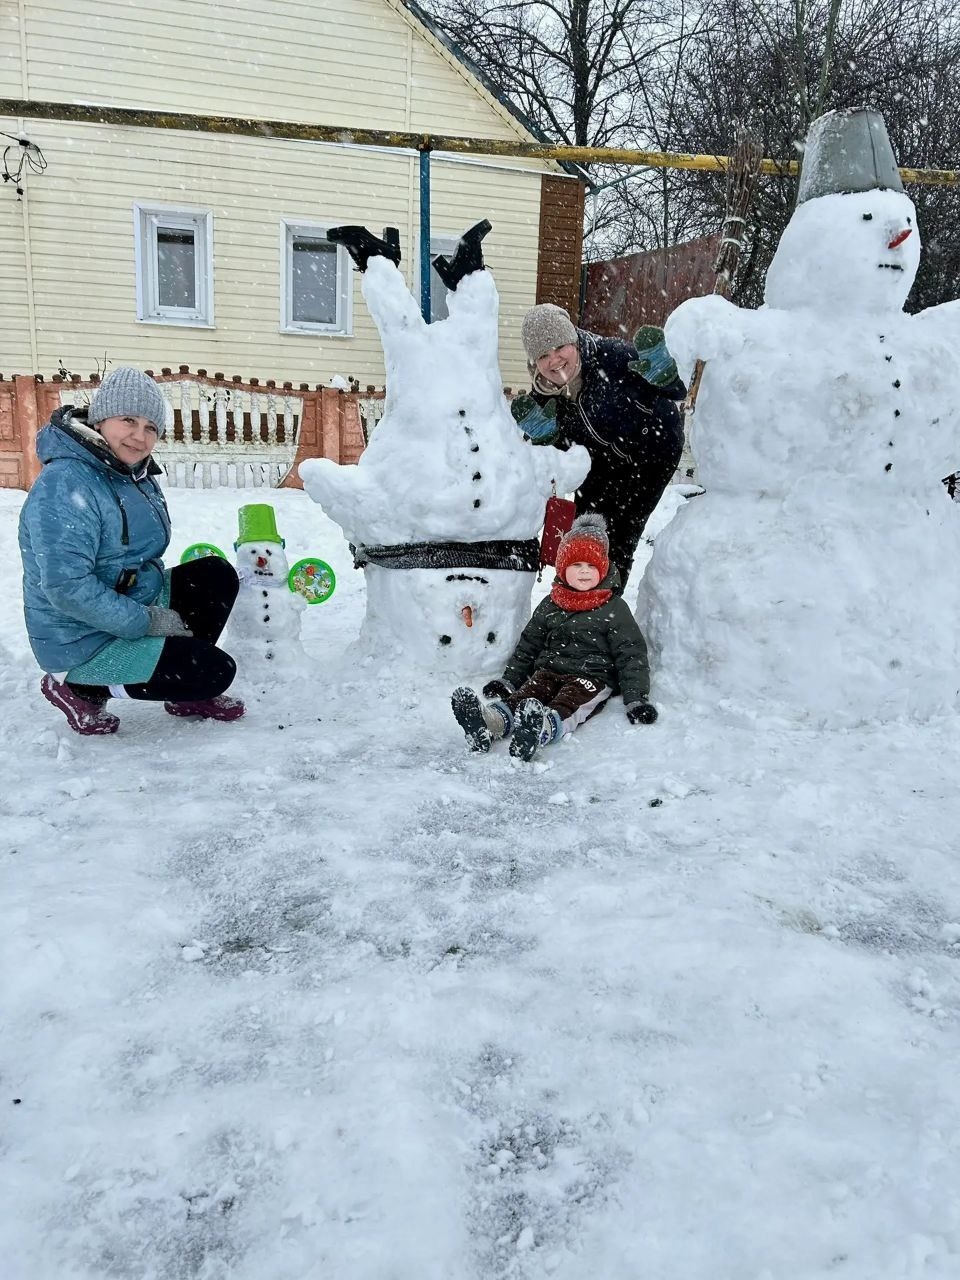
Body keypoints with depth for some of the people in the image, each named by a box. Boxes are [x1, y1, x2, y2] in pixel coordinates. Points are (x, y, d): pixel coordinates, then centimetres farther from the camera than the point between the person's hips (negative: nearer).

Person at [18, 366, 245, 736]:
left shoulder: (136, 476, 6)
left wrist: (157, 613, 3)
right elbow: (68, 588, -30)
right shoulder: (65, 485, -24)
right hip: (84, 641, -9)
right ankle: (78, 688, -1)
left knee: (217, 575, 3)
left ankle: (188, 692, 12)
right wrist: (148, 621, -22)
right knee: (217, 671, -11)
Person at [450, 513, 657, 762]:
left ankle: (543, 729, -70)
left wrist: (636, 699, -11)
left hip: (592, 678, -4)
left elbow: (632, 655, 1)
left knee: (566, 706, -36)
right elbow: (528, 645, 23)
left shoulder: (615, 609, 5)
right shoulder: (550, 606, 17)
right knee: (525, 695, -28)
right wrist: (508, 680, 14)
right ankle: (489, 722, -58)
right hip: (548, 670, 4)